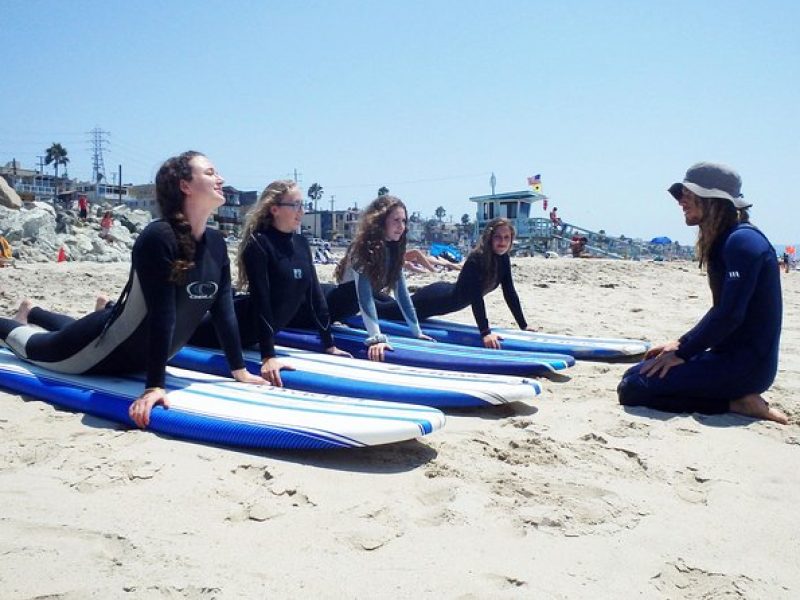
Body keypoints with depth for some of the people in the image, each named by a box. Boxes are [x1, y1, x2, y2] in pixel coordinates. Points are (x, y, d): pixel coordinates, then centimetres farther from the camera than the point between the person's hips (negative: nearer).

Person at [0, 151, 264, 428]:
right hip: (110, 347, -8)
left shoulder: (216, 243, -10)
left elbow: (224, 310, -7)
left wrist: (239, 371, -7)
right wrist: (154, 386, -36)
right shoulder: (158, 237, -32)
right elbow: (162, 314, -36)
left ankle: (31, 313, 63)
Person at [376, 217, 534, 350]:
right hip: (438, 298, -8)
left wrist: (524, 326, -7)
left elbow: (510, 294, -5)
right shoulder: (475, 260, -33)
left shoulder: (503, 259, -10)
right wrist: (485, 333, -46)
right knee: (390, 311, 11)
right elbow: (476, 297, -40)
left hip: (449, 295, 8)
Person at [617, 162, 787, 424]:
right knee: (636, 373, 13)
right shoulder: (724, 242, 15)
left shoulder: (743, 241, -16)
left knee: (632, 388, -19)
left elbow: (730, 315, -22)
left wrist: (682, 353, -15)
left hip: (747, 364, -10)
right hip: (730, 356, 10)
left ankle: (736, 403, -9)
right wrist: (681, 343, 12)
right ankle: (739, 398, 8)